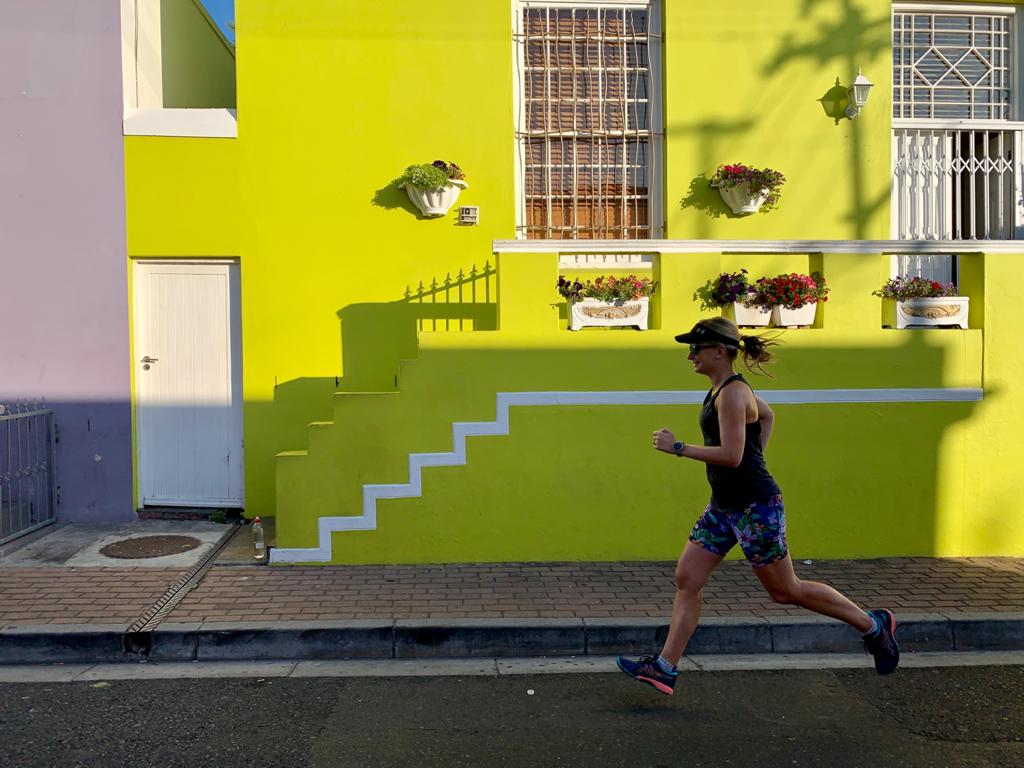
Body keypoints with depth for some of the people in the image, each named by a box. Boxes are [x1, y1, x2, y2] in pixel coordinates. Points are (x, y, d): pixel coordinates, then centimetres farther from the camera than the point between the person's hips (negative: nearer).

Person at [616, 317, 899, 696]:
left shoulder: (732, 393, -19)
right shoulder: (725, 388, 11)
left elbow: (731, 456, -26)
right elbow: (767, 414, 27)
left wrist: (677, 447, -22)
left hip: (755, 507, -10)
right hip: (724, 507, 10)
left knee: (785, 590, 5)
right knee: (687, 580, 5)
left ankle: (872, 624, 24)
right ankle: (664, 668, 9)